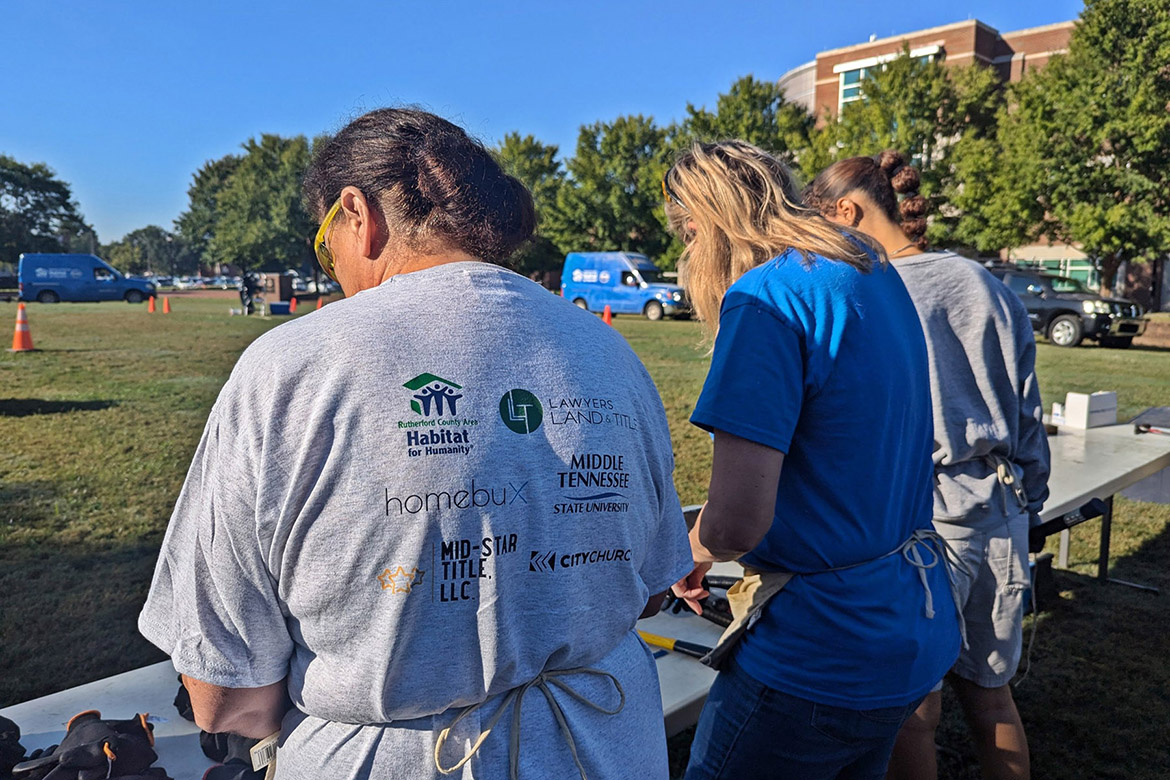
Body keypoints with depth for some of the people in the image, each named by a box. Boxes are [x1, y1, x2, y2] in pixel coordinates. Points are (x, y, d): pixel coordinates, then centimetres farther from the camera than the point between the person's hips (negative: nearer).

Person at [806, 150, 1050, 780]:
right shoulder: (986, 284, 7)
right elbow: (1028, 413, 11)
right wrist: (1028, 507, 21)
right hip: (1000, 512, 7)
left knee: (913, 710, 9)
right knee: (989, 691, 22)